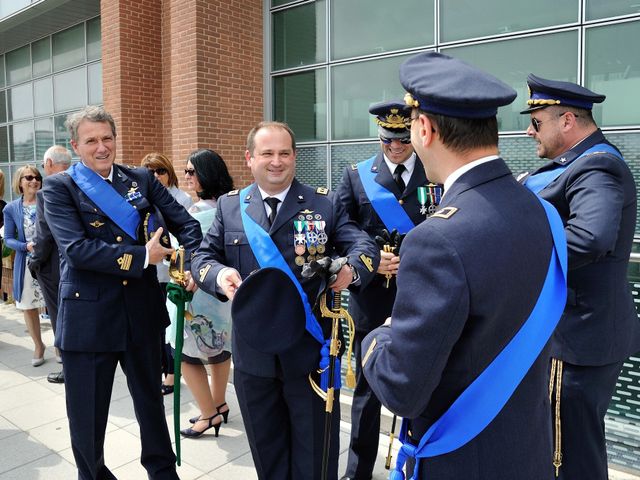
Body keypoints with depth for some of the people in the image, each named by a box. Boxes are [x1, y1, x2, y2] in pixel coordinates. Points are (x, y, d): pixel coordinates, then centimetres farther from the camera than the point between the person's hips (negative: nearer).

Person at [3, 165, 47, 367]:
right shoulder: (11, 209, 1)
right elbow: (8, 239, 3)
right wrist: (26, 246, -15)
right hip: (27, 264, 2)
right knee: (28, 307, 10)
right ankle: (38, 346, 29)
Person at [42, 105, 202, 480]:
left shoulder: (142, 179, 5)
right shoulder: (60, 187, -4)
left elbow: (186, 223, 2)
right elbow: (77, 249, -18)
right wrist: (142, 256, -19)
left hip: (142, 312, 3)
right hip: (88, 318, -2)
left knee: (151, 402, 21)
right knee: (86, 418, 12)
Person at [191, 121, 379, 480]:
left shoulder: (325, 203, -1)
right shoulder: (229, 206, 5)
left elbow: (364, 245, -6)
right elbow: (204, 256, 5)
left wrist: (352, 268, -30)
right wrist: (219, 274, -18)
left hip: (311, 352, -2)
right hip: (253, 352, 3)